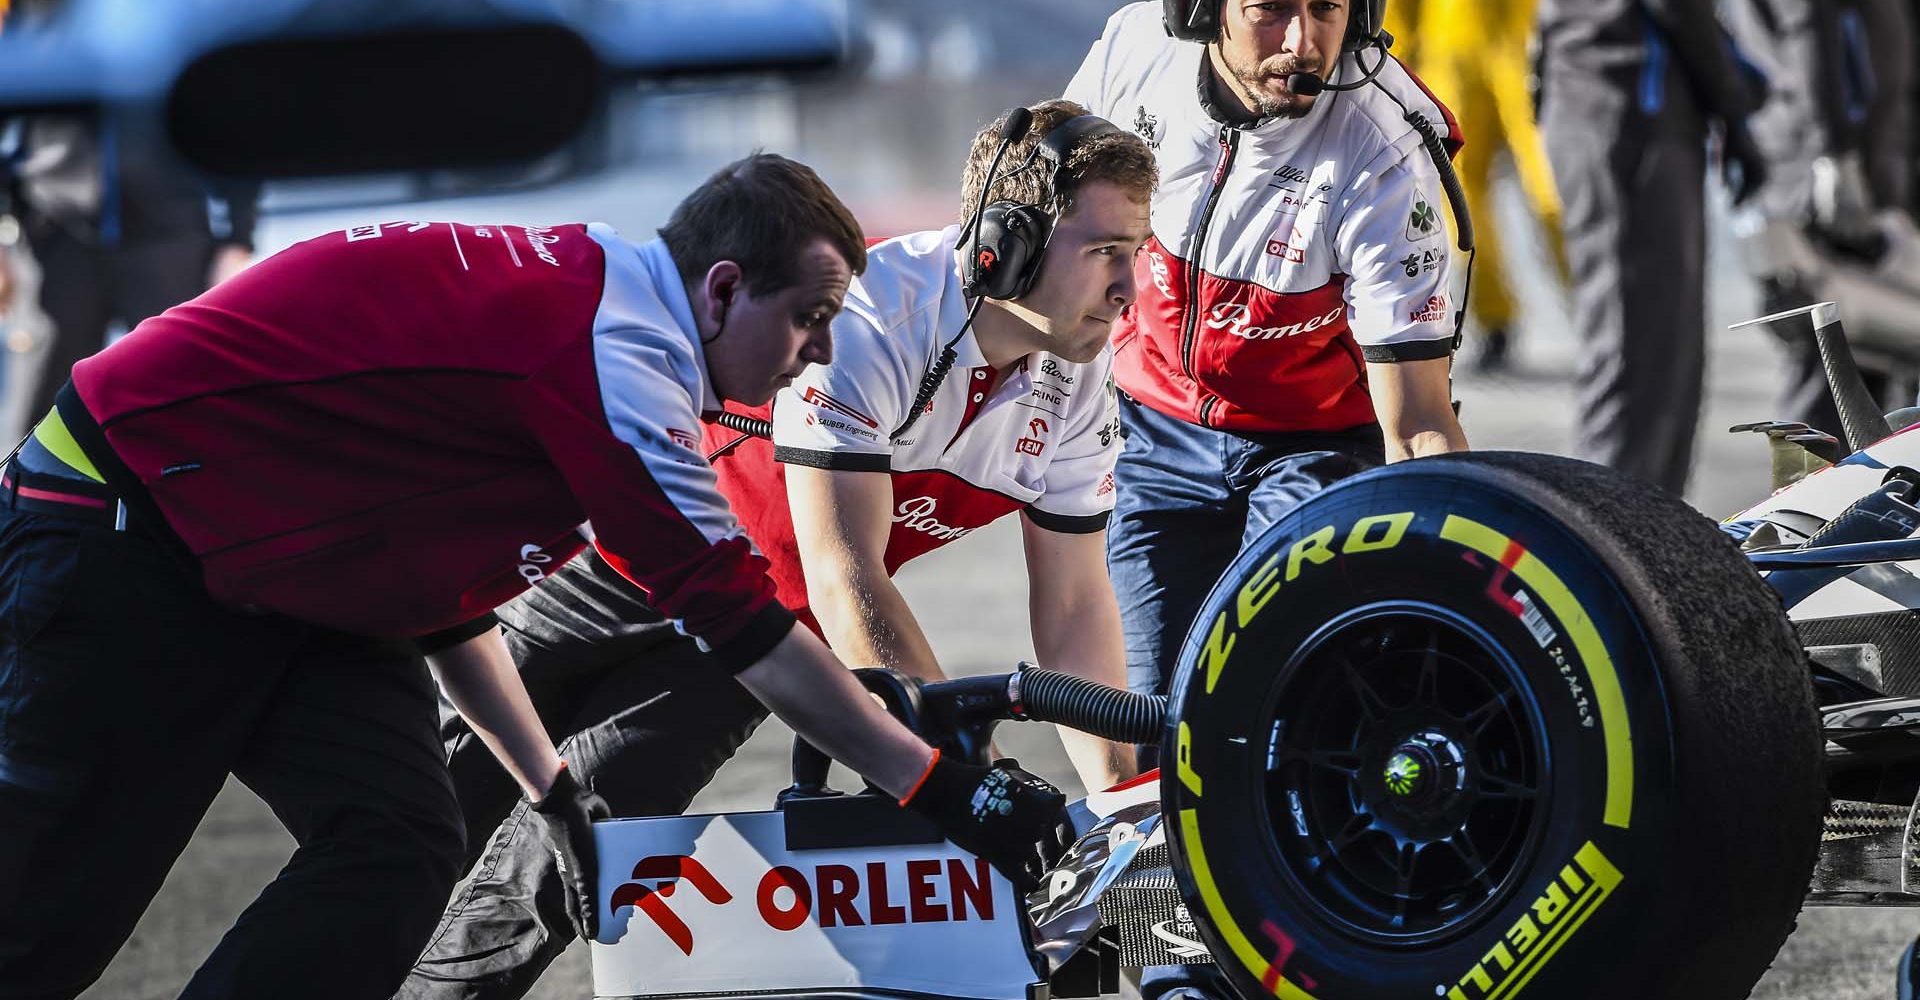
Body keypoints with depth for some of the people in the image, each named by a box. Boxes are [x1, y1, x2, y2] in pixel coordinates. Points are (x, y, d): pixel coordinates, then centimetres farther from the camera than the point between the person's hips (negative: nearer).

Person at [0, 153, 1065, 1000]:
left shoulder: (587, 295, 9)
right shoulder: (615, 350, -22)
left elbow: (441, 565, 16)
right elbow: (740, 620, -23)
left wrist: (551, 791, 14)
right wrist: (940, 787, -17)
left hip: (279, 573, 10)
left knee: (397, 850, -6)